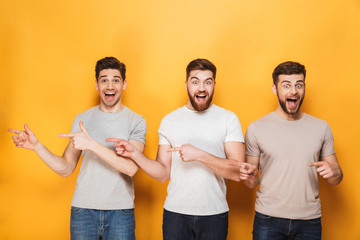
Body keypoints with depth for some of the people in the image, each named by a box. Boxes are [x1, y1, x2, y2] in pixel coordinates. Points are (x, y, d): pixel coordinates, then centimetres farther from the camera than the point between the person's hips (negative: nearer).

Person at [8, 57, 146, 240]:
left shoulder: (136, 121, -3)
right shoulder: (82, 119, 7)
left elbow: (131, 167, -18)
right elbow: (65, 169, 7)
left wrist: (91, 144, -25)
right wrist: (36, 146, -6)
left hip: (120, 211, -2)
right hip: (83, 210, 2)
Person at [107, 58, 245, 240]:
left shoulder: (228, 119, -2)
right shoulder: (169, 121, 5)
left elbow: (237, 172, -11)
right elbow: (163, 174, 4)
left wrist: (199, 155, -22)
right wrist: (134, 154, -10)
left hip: (214, 213, -1)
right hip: (175, 212, 1)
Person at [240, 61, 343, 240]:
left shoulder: (321, 127, 3)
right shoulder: (256, 128, -3)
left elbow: (336, 179, 10)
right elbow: (251, 184, 3)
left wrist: (332, 173, -12)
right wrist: (249, 176, -19)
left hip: (309, 220, 2)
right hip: (268, 220, -1)